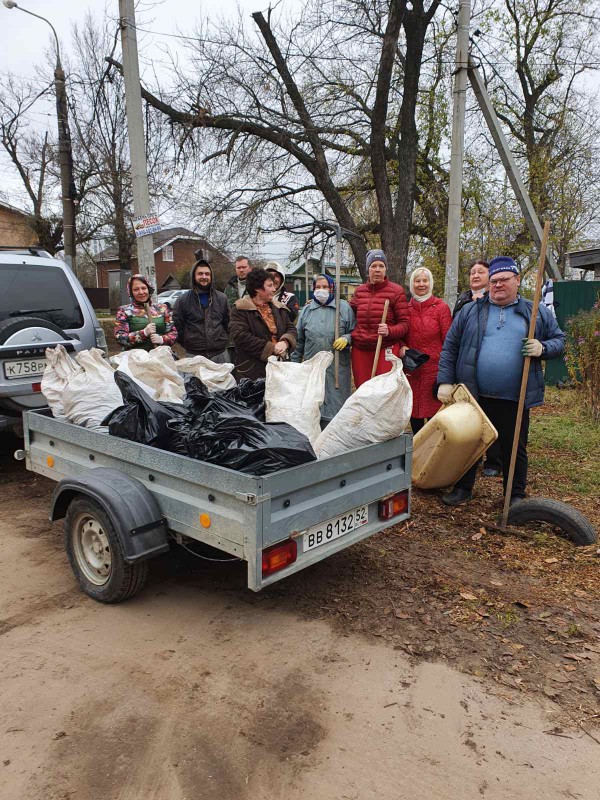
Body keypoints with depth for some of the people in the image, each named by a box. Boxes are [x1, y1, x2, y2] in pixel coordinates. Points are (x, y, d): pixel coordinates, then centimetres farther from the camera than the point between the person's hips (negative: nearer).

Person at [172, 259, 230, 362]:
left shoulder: (221, 298, 9)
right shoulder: (182, 301, 0)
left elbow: (227, 323, 17)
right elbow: (178, 327, 3)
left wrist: (223, 341, 12)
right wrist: (187, 346, 4)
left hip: (220, 354, 3)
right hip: (193, 356, -2)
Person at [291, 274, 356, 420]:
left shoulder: (344, 307, 3)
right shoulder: (306, 310, 12)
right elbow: (299, 340, 15)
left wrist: (346, 338, -15)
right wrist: (294, 363, 12)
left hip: (338, 366, -2)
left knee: (337, 401, 1)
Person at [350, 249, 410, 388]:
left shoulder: (396, 291, 0)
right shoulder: (359, 291, 12)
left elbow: (404, 324, -2)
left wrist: (390, 331, -20)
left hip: (386, 349, -4)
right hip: (360, 349, 4)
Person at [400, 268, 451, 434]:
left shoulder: (441, 308, -1)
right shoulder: (406, 308, 9)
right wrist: (402, 347, -4)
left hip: (434, 369, -3)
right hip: (411, 369, 4)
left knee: (434, 412, -2)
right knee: (414, 411, 9)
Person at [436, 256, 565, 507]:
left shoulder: (537, 313, 6)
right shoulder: (471, 311, 4)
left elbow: (559, 339, 13)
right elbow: (450, 347, 5)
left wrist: (542, 348, -10)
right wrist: (445, 382, -2)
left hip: (515, 400, 0)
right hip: (473, 395, 0)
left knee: (515, 449, 10)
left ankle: (516, 495, 28)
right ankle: (463, 488, 29)